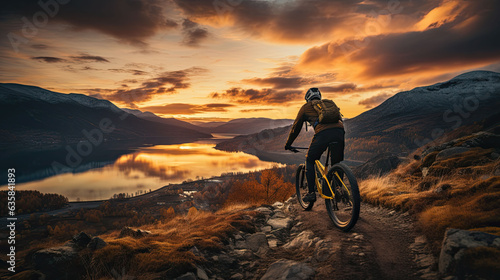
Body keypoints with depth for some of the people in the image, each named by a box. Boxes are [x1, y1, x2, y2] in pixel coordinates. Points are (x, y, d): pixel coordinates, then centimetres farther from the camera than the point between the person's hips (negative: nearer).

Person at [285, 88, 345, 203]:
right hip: (339, 131, 4)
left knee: (309, 161, 14)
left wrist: (288, 144, 37)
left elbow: (296, 127, 27)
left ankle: (311, 193, 9)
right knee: (338, 163, 20)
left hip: (323, 133, -4)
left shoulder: (306, 107, 24)